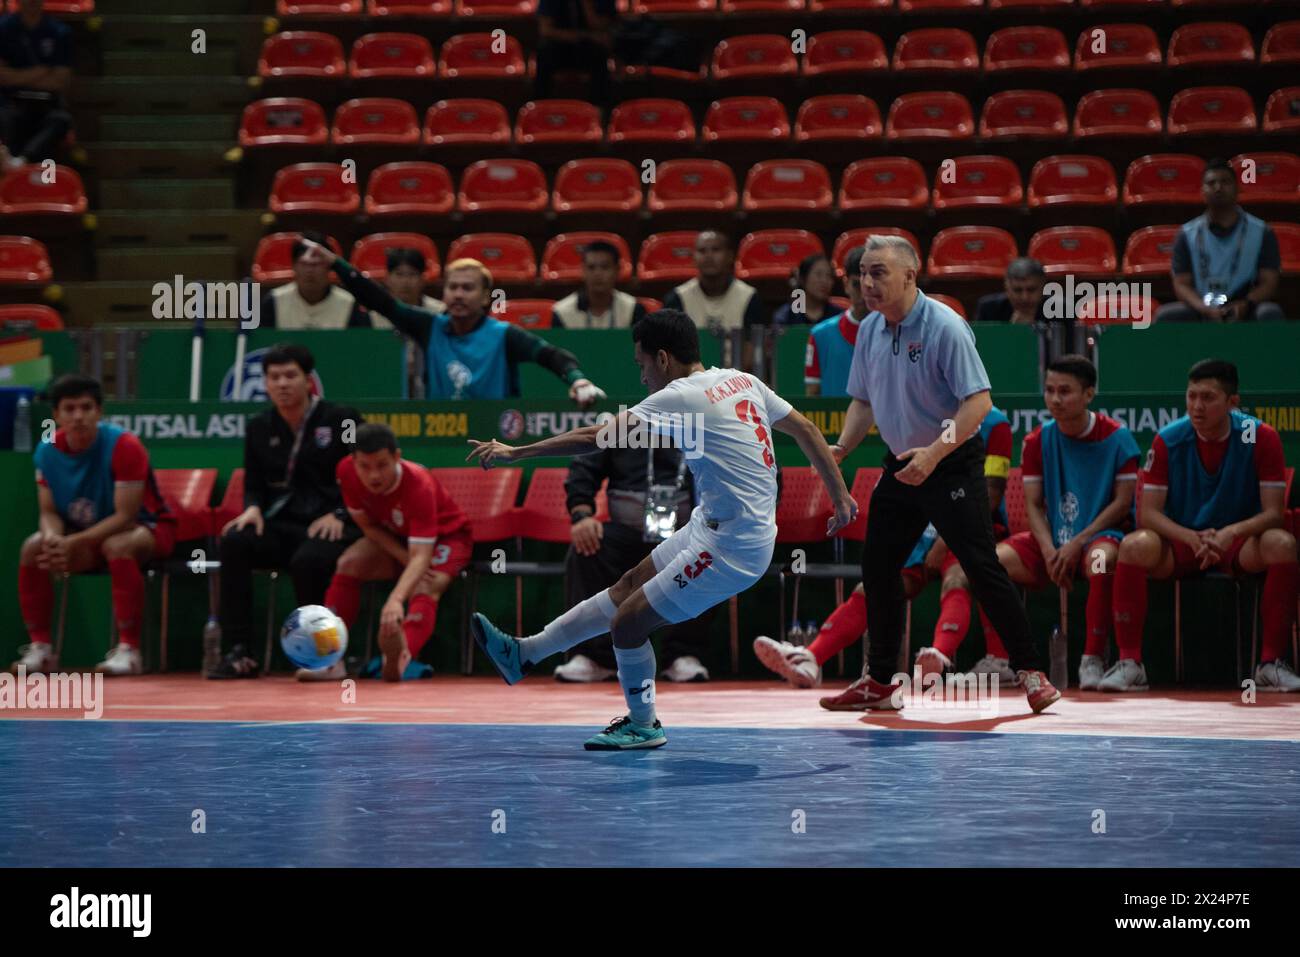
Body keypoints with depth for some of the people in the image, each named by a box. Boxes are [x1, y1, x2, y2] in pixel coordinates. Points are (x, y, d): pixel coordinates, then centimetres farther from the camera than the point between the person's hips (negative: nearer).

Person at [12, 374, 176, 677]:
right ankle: (40, 647, -11)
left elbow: (125, 516, -25)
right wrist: (53, 537, -26)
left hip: (147, 528, -5)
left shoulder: (123, 445, -24)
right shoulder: (47, 452, -6)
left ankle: (128, 649, -34)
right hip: (86, 535, 5)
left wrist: (75, 542, -32)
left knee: (117, 547, -38)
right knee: (33, 547, -17)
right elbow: (49, 512, -1)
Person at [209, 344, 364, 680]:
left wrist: (338, 514, -14)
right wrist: (253, 509, -4)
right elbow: (254, 484, 20)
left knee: (308, 560, -38)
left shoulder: (341, 420, 2)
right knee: (234, 541, -28)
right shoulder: (259, 428, 14)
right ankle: (238, 652, -28)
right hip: (282, 526, 4)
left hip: (334, 526, -4)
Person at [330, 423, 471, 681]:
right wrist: (405, 557, -24)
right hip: (393, 538, 5)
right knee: (348, 563, -22)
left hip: (444, 537, -5)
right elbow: (368, 525, -8)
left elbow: (421, 556, -45)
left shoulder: (419, 485, -37)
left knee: (424, 589, -34)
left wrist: (396, 599, -62)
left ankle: (402, 657, -59)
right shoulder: (346, 472, -23)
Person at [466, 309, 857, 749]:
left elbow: (595, 438, -16)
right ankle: (526, 653, 26)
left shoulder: (682, 397, -18)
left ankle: (642, 726, 20)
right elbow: (805, 429, 12)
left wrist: (517, 452, -7)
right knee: (630, 585, 17)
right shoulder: (742, 380, 6)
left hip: (729, 548, -10)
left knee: (627, 623, 1)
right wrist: (840, 496, 20)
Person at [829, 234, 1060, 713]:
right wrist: (841, 448, -2)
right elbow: (864, 401, 15)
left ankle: (1030, 673, -1)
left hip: (952, 466, -7)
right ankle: (879, 682, 19)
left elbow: (979, 401, -24)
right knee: (877, 568, 7)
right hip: (901, 466, 7)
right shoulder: (869, 330, 3)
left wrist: (934, 453, -32)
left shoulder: (945, 327, -19)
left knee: (983, 570, -9)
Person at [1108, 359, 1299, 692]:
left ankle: (1272, 664, -24)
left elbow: (1273, 512, -13)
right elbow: (1148, 513, -9)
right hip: (1180, 541, 0)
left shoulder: (1261, 437, -10)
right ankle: (1129, 662, -26)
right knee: (1135, 545, -31)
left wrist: (1229, 533, -33)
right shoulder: (1168, 440, -8)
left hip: (1238, 543, 0)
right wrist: (1192, 538, -28)